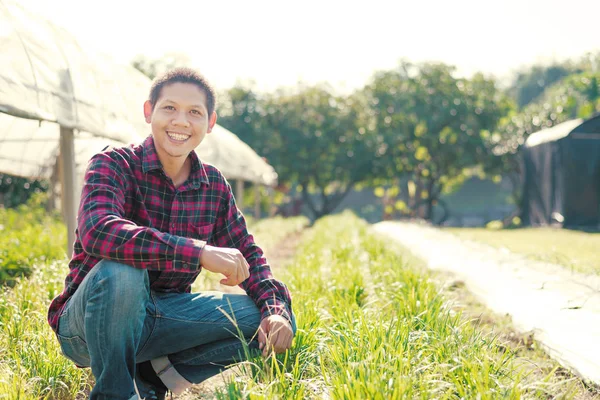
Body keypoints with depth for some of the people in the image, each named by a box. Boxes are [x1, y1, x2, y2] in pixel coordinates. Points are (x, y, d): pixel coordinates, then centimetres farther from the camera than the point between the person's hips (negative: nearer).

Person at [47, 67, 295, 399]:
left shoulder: (214, 185, 4)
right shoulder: (114, 165, -13)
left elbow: (248, 256, 5)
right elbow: (97, 232, -33)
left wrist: (275, 310, -17)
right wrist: (200, 252, -40)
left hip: (159, 320, 5)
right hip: (86, 321, -4)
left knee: (269, 318, -10)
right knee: (120, 270, -37)